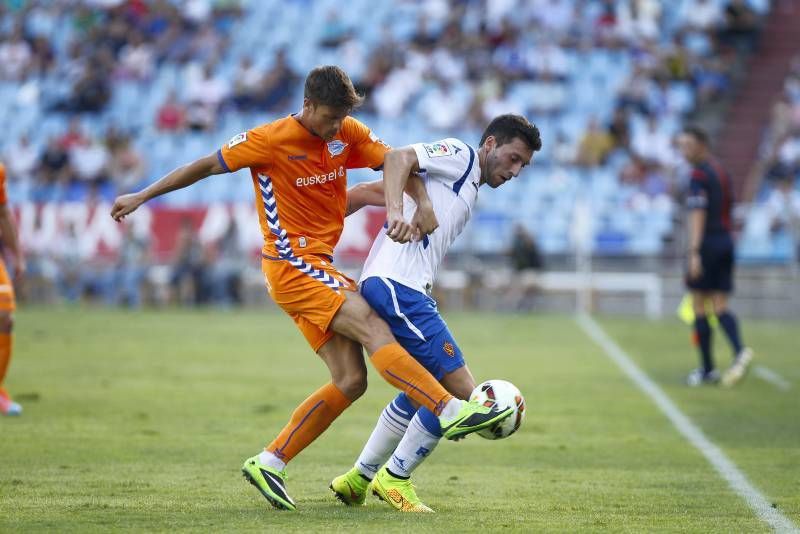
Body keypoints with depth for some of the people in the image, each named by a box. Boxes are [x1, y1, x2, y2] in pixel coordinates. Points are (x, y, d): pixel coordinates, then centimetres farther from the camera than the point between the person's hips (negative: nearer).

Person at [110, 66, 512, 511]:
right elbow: (206, 166, -1)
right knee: (375, 330, -22)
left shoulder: (348, 133, 5)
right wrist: (141, 197, 4)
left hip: (317, 268, 8)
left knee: (351, 382, 0)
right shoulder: (270, 140, -10)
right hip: (291, 264, -8)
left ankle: (270, 462, 5)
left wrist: (423, 205, -16)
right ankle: (453, 411, -30)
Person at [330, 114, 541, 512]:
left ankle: (358, 479, 32)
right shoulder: (460, 155, 1)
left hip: (406, 292, 11)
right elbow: (398, 158, -18)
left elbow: (367, 192, 25)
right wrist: (395, 211, -33)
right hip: (395, 286, -11)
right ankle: (394, 479, 1)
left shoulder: (467, 186, 27)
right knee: (461, 392, -11)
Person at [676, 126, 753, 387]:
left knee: (699, 307, 3)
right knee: (720, 306, 4)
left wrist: (694, 253, -25)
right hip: (726, 241, 7)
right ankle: (740, 352, -20)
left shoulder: (699, 175, -11)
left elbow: (698, 215, -20)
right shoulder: (722, 173, 15)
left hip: (706, 243, -7)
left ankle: (707, 369, 5)